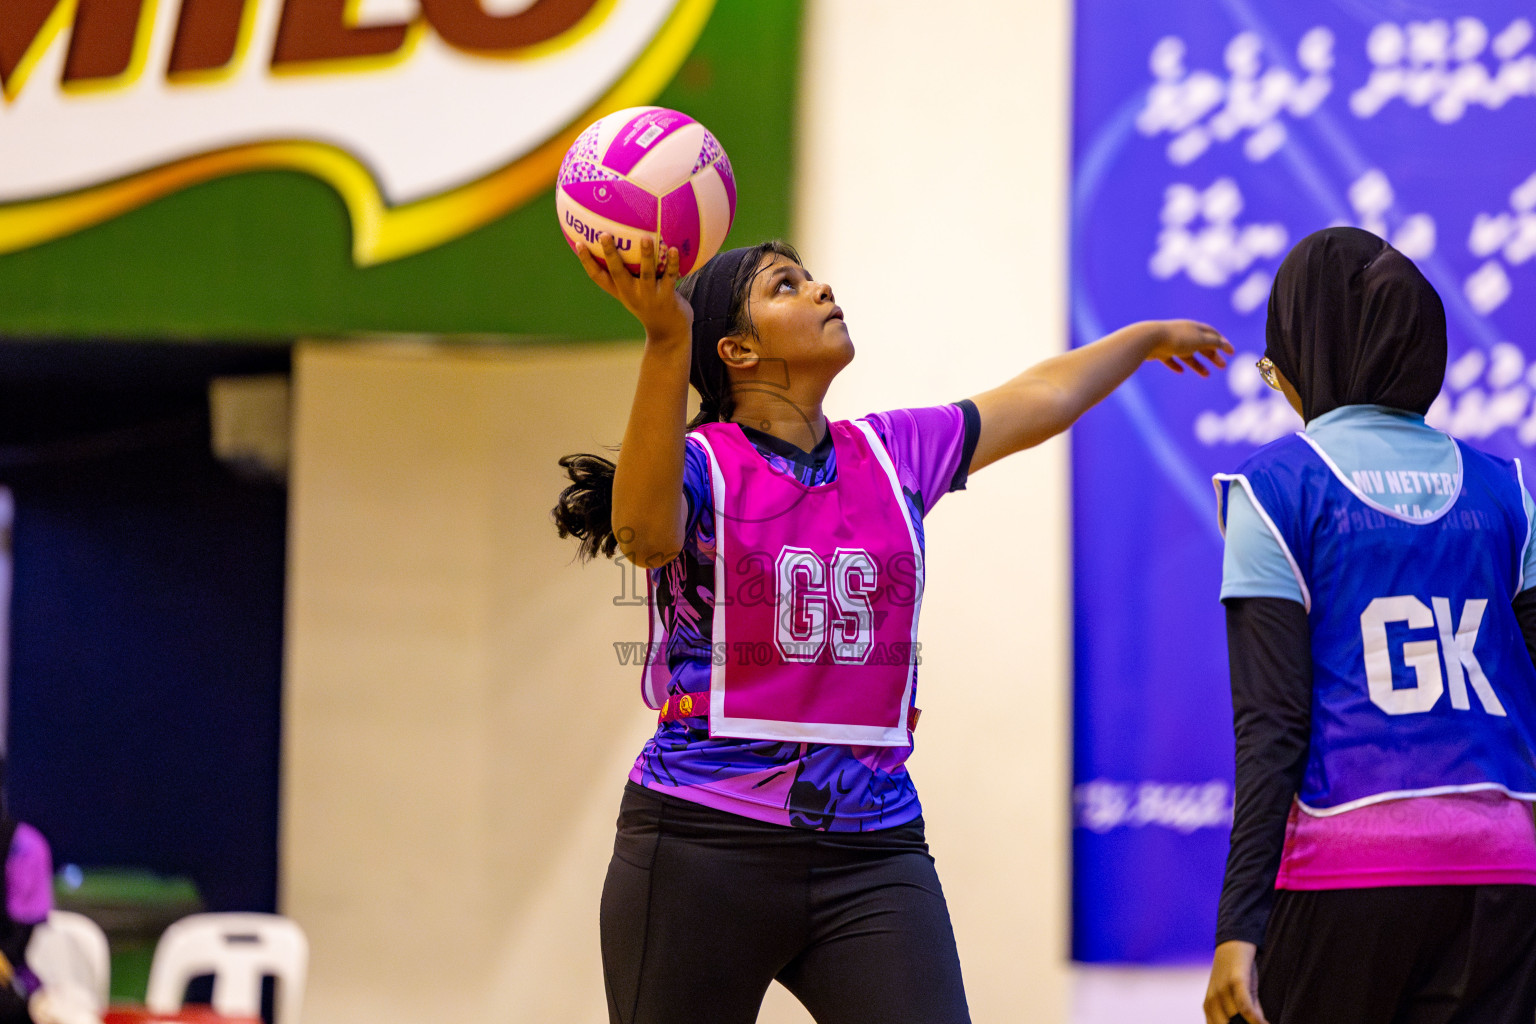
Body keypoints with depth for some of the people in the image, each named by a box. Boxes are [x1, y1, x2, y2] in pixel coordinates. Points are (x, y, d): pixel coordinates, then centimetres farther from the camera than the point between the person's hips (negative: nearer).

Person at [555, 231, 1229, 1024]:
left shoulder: (893, 454, 12)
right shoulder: (700, 465, -5)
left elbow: (1041, 400, 28)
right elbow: (644, 531, -29)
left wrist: (1148, 337, 43)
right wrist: (667, 342, -42)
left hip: (873, 850, 4)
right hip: (703, 844, -4)